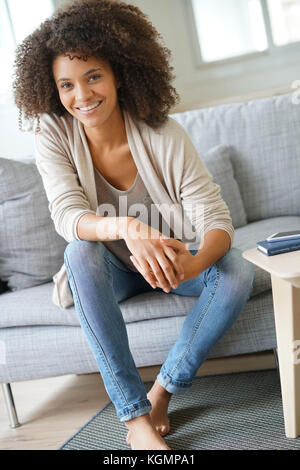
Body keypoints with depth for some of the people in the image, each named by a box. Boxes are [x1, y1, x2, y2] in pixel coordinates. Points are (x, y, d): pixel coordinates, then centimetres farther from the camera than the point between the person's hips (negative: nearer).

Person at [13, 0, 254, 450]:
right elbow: (67, 214, -29)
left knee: (238, 272, -27)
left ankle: (163, 390, -13)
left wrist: (197, 262, -47)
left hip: (171, 262, 0)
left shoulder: (163, 134, -21)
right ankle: (135, 416, -30)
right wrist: (127, 227, -52)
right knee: (81, 250, -33)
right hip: (111, 270, 0)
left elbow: (216, 218, -23)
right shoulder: (53, 134, -17)